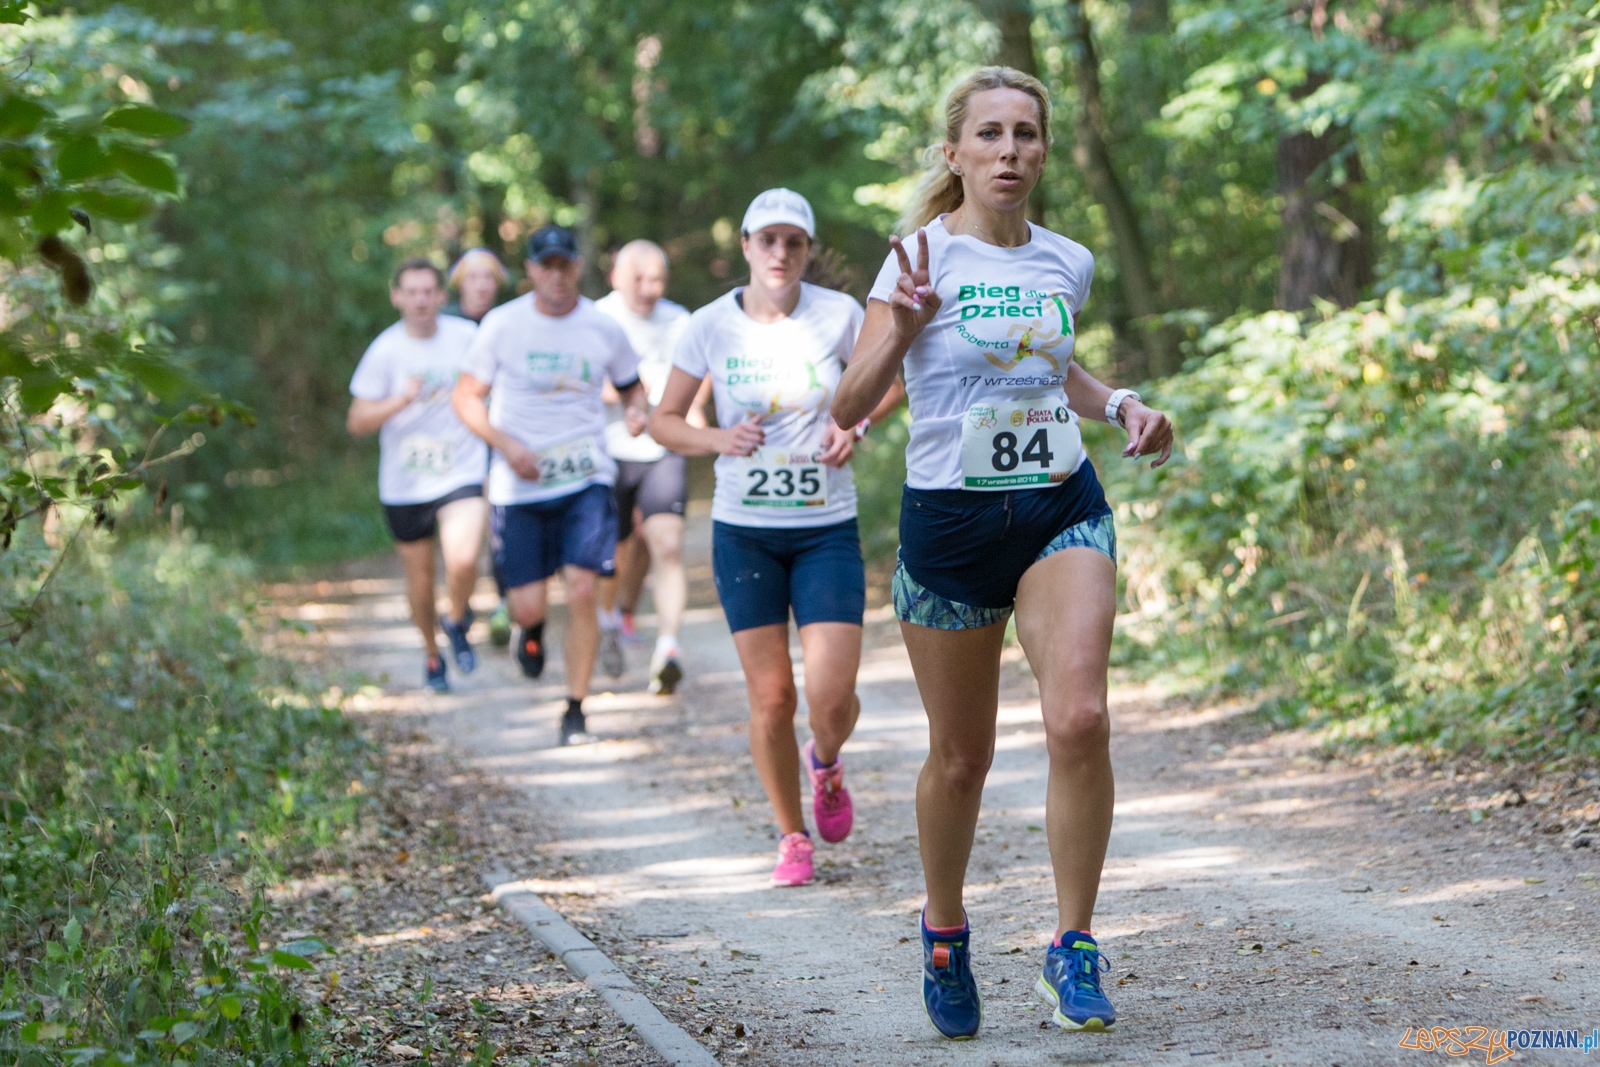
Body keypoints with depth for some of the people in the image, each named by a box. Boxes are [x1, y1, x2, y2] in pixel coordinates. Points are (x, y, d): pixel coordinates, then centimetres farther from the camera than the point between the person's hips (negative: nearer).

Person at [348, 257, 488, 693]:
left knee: (463, 562, -24)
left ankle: (457, 621, 8)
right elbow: (357, 422, -11)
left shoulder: (466, 336, -4)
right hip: (404, 482, 0)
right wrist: (402, 400, -26)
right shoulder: (386, 350, -10)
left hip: (461, 473, 0)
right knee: (420, 580, 10)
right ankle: (433, 655, 37)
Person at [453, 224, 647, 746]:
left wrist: (639, 411, -7)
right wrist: (506, 444, -14)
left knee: (581, 590, -13)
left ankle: (575, 709, 1)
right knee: (528, 605, -2)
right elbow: (467, 398, 2)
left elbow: (631, 386, 17)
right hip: (519, 485, 0)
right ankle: (530, 627, 37)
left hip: (585, 477, 0)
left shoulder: (603, 329, 2)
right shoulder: (502, 325, -2)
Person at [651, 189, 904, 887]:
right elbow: (664, 421, 5)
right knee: (771, 696, 1)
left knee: (832, 695, -10)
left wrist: (856, 425, -8)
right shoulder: (711, 326, -4)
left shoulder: (838, 315, -5)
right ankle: (792, 836, 21)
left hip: (827, 530, 0)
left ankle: (826, 764, 27)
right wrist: (718, 440, -15)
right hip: (743, 532, 0)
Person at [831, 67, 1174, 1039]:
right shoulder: (924, 257, -6)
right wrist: (903, 327, -27)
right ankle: (945, 932, 33)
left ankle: (1074, 947, -7)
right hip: (950, 521, -2)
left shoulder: (1067, 262, 7)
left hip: (1063, 511, 2)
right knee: (961, 757, 7)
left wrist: (1119, 404, 9)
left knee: (1080, 720, -20)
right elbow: (850, 408, -10)